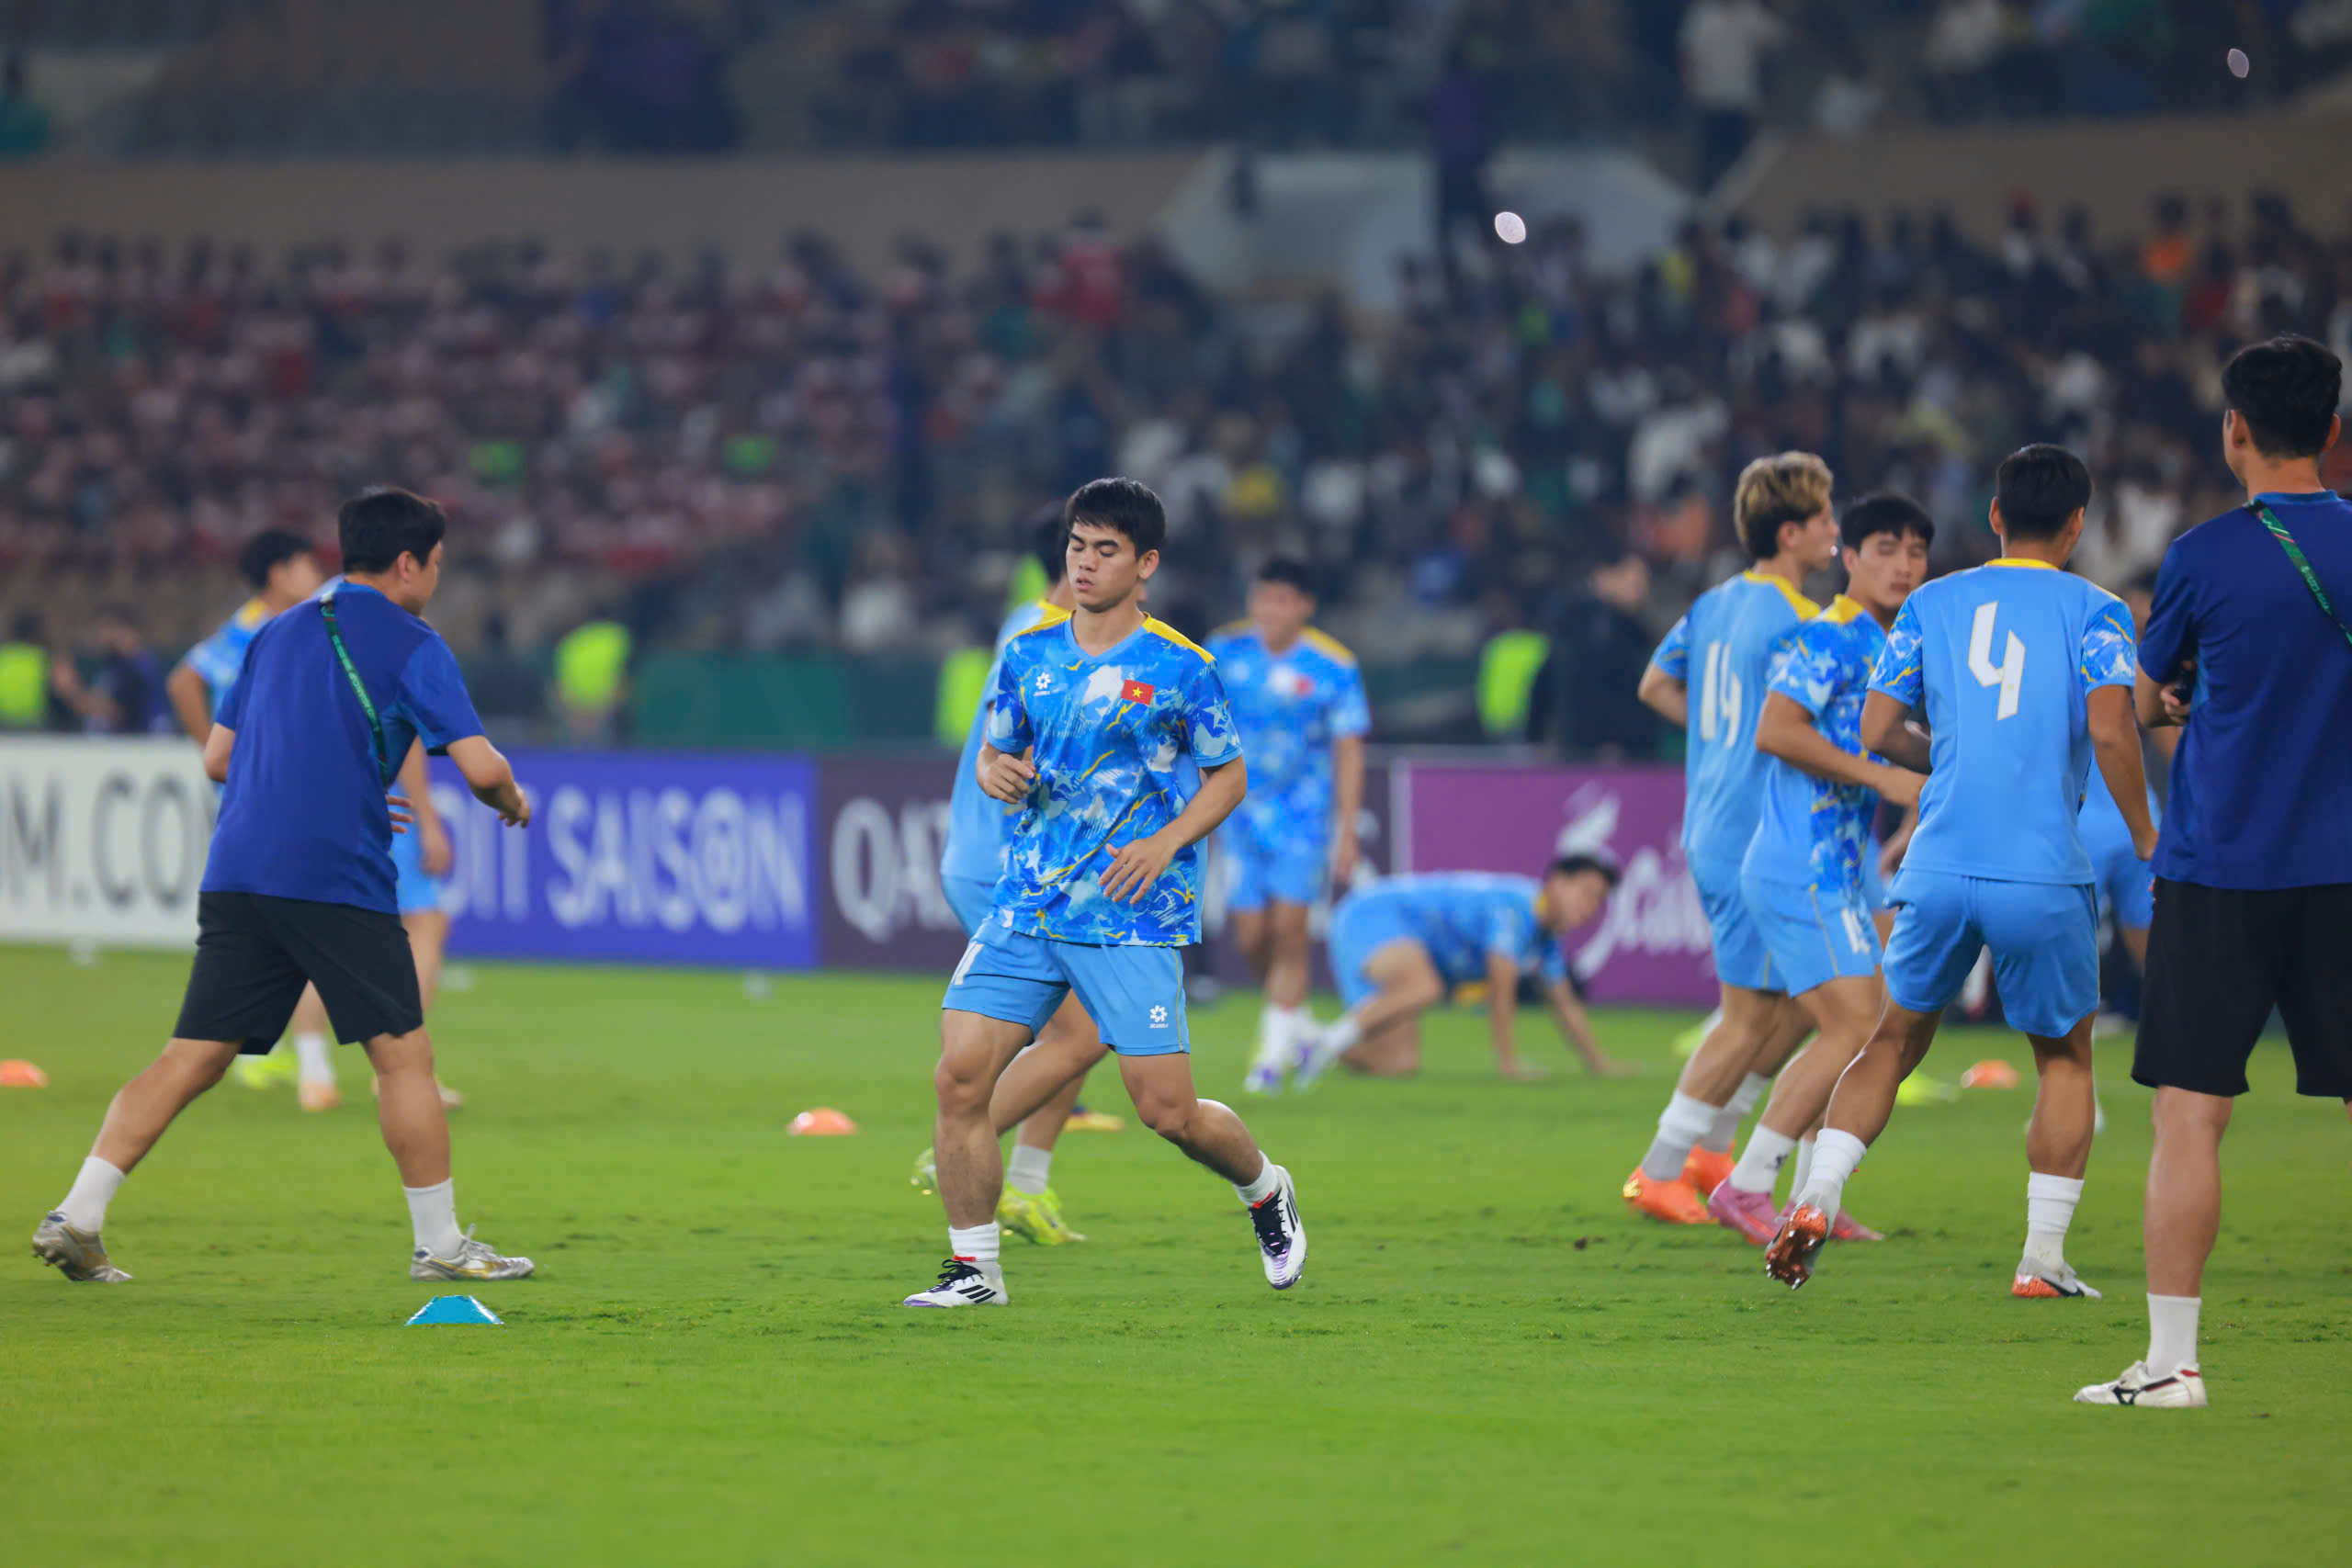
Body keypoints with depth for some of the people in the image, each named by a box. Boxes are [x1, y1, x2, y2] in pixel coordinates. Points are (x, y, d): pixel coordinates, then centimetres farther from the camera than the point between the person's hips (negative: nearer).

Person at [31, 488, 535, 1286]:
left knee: (192, 1059, 4)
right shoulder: (411, 645, 0)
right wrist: (513, 802, 15)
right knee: (403, 1056, 4)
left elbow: (217, 757, 23)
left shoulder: (276, 635, 20)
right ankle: (439, 1245, 6)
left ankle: (77, 1215, -5)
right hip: (338, 880, -6)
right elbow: (480, 766, -8)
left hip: (236, 873, 6)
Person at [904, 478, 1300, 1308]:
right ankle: (973, 1267, 1)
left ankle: (1266, 1190, 28)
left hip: (1132, 917, -4)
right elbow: (996, 752, 19)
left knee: (1168, 1110, -5)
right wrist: (996, 773, -5)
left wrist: (1166, 841, -11)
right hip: (1027, 902, 4)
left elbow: (1228, 775, 5)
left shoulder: (1181, 669, -3)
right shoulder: (1029, 654, 8)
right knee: (959, 1076, -11)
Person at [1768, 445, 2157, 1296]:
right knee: (2065, 1057, 14)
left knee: (1896, 1038, 19)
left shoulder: (1931, 604, 11)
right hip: (2044, 875, -3)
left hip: (1940, 867, 3)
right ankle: (2042, 1257, 9)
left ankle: (1816, 1197, 1)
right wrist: (2146, 841, -3)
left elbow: (1877, 730, 8)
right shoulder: (2094, 612, 1)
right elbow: (2110, 729, -13)